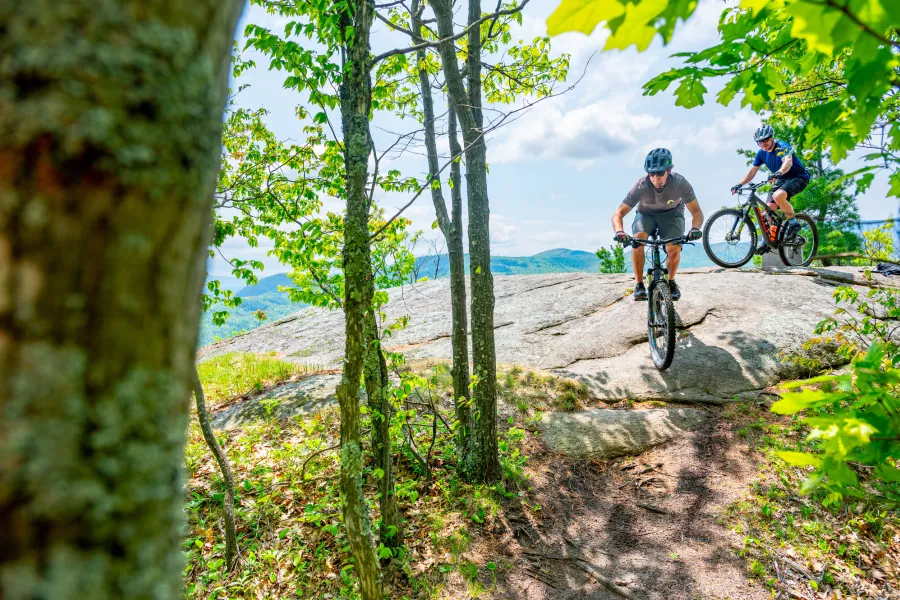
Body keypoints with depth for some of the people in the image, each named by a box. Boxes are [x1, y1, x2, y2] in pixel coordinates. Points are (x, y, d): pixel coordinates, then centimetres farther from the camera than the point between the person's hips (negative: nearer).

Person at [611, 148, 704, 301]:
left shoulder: (680, 183, -29)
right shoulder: (641, 186, -30)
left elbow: (697, 212, -24)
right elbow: (618, 214, -30)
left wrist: (695, 228, -46)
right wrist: (619, 232, -51)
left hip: (672, 215, 0)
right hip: (646, 214, 0)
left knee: (674, 249, -26)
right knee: (638, 238, -33)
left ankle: (671, 281, 5)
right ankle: (639, 284, -19)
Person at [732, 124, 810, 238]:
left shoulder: (782, 146, -20)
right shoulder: (761, 153, 0)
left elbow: (788, 161, -39)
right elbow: (752, 171, 4)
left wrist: (779, 173, -60)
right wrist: (739, 185, -10)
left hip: (798, 177, -7)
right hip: (781, 180, 7)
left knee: (778, 195, -35)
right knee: (769, 207, -9)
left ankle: (794, 224, -15)